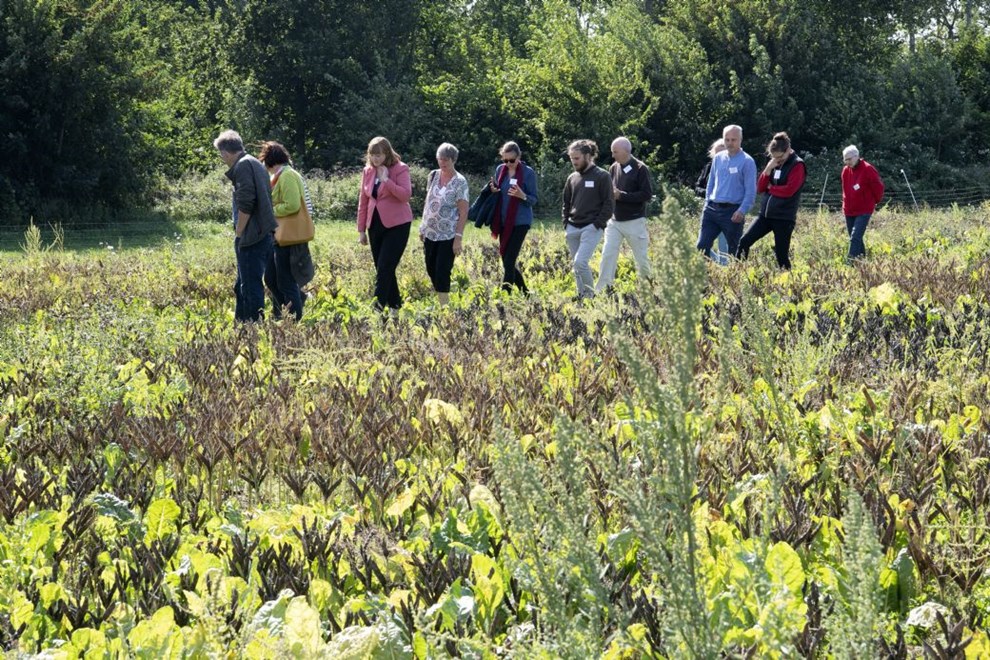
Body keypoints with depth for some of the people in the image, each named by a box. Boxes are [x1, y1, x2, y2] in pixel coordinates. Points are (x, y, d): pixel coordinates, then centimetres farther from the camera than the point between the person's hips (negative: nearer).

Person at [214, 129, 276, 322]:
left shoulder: (243, 165, -11)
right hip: (264, 235, 10)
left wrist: (238, 233, -12)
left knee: (250, 286, -6)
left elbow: (245, 204, -20)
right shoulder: (256, 164, 19)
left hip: (251, 239, -10)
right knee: (243, 286, 18)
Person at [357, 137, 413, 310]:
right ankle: (394, 305, 20)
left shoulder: (400, 169, -8)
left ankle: (378, 308, -14)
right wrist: (361, 230, 11)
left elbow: (406, 195, -20)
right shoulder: (368, 171, 8)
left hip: (396, 225, -6)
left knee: (384, 269, -13)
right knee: (385, 270, 9)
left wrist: (386, 179, -22)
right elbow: (363, 201, 12)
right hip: (375, 225, 6)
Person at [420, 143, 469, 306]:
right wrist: (422, 227, 13)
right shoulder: (433, 176, 6)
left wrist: (459, 237, -16)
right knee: (431, 269, 11)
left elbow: (463, 212, -12)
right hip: (430, 233, 6)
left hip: (448, 235, -6)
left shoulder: (459, 182, -11)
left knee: (442, 272, -8)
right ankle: (440, 300, 28)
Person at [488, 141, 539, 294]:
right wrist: (493, 190, -6)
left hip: (520, 222, -6)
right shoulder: (500, 170, 6)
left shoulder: (528, 172, -8)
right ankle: (524, 292, 25)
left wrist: (522, 195, -26)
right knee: (507, 260, 10)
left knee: (509, 261, -11)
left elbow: (534, 200, -5)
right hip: (503, 222, 6)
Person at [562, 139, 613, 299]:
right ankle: (581, 296, 15)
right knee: (576, 265, 7)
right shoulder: (572, 178, 13)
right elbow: (566, 203, 23)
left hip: (592, 228, -6)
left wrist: (598, 223, -12)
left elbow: (609, 203, -6)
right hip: (572, 229, 6)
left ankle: (590, 295, -5)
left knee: (580, 262, -19)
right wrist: (565, 222, 10)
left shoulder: (602, 177, -4)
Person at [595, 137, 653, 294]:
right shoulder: (614, 168, 6)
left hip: (634, 221, -4)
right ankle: (601, 291, -4)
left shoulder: (640, 169, -10)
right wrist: (609, 194, -8)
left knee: (641, 257, 6)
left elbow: (647, 194, -15)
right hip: (614, 221, 5)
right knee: (607, 255, -5)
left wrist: (621, 195, -19)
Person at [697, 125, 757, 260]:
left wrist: (742, 211, -18)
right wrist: (707, 202, 14)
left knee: (734, 250, 3)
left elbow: (750, 191, -10)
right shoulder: (718, 158, 11)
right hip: (712, 209, 5)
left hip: (732, 212, -5)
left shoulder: (747, 161, -7)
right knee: (702, 246, -1)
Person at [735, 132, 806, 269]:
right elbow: (759, 187, 9)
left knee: (781, 254, -2)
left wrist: (770, 187, -3)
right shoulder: (774, 164, 11)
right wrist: (768, 170, -5)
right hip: (765, 214, 6)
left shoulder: (797, 165, -7)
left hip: (784, 218, -6)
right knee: (744, 242, -5)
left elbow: (789, 190, -18)